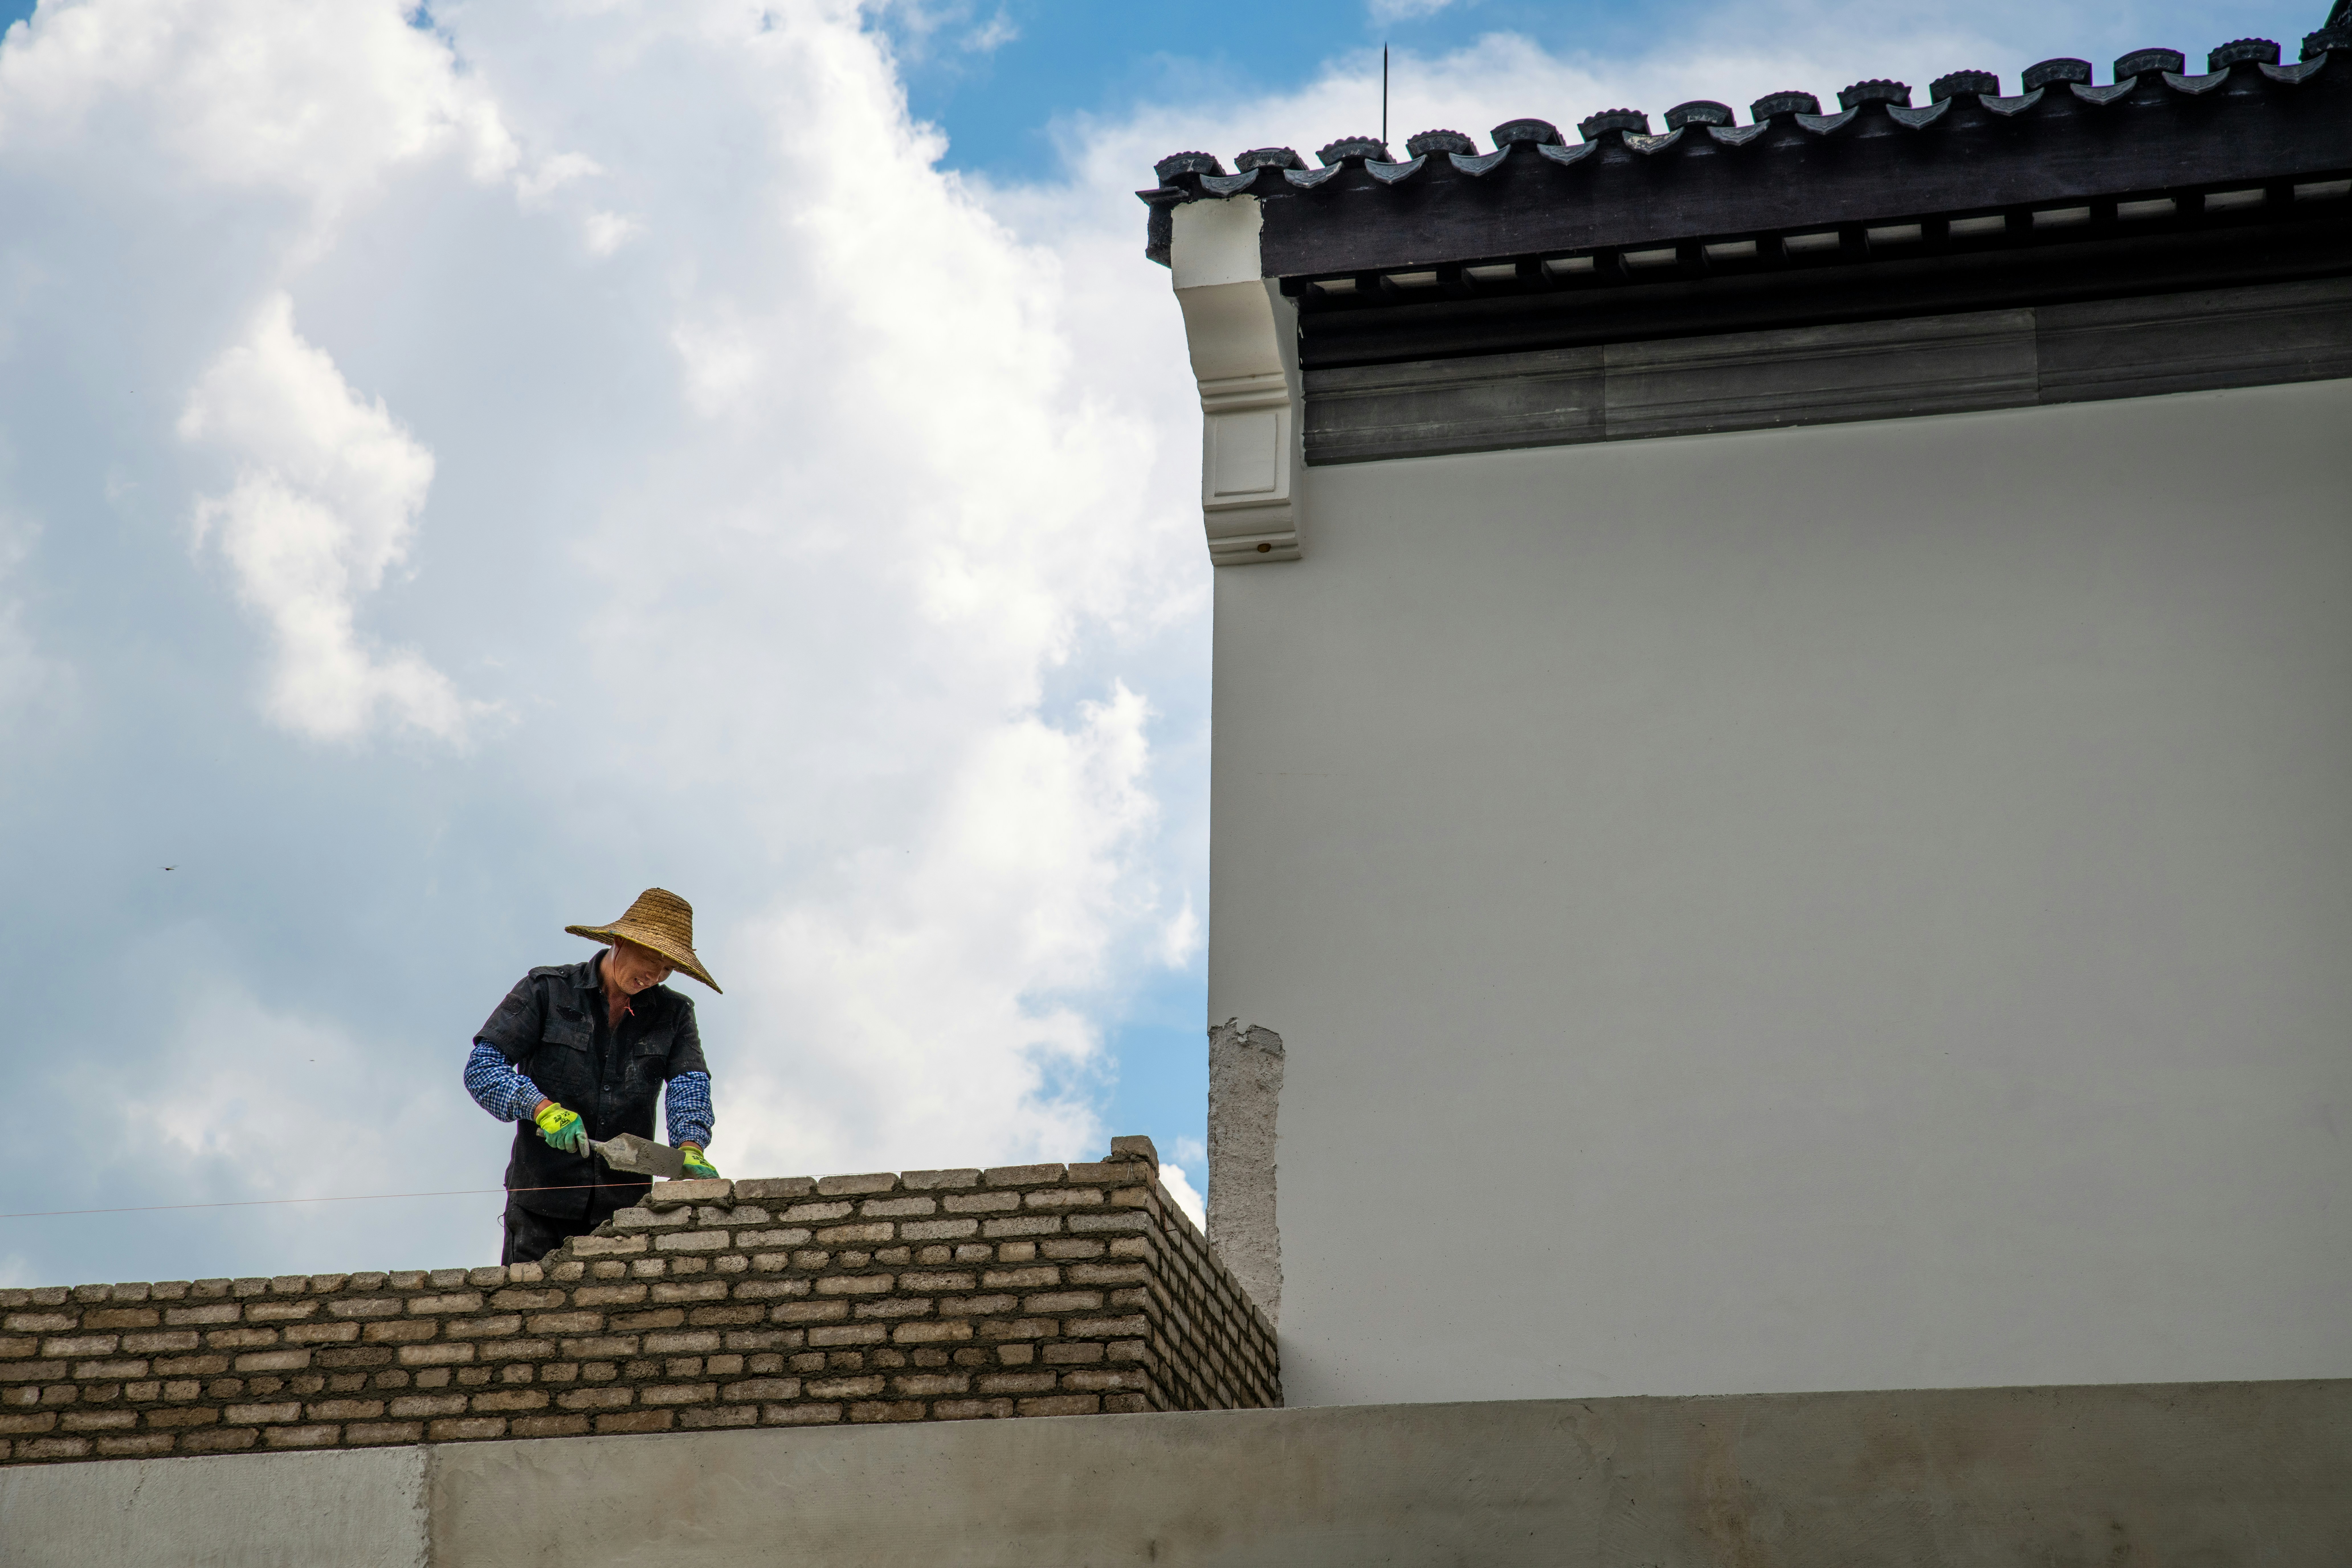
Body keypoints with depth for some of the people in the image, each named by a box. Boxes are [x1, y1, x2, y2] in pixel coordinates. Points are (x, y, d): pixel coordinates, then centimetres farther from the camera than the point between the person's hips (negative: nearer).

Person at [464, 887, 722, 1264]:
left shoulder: (674, 1015, 11)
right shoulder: (547, 990, 3)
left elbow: (690, 1084, -4)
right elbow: (482, 1066, -4)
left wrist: (690, 1149, -24)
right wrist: (542, 1108, -21)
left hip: (624, 1208, 2)